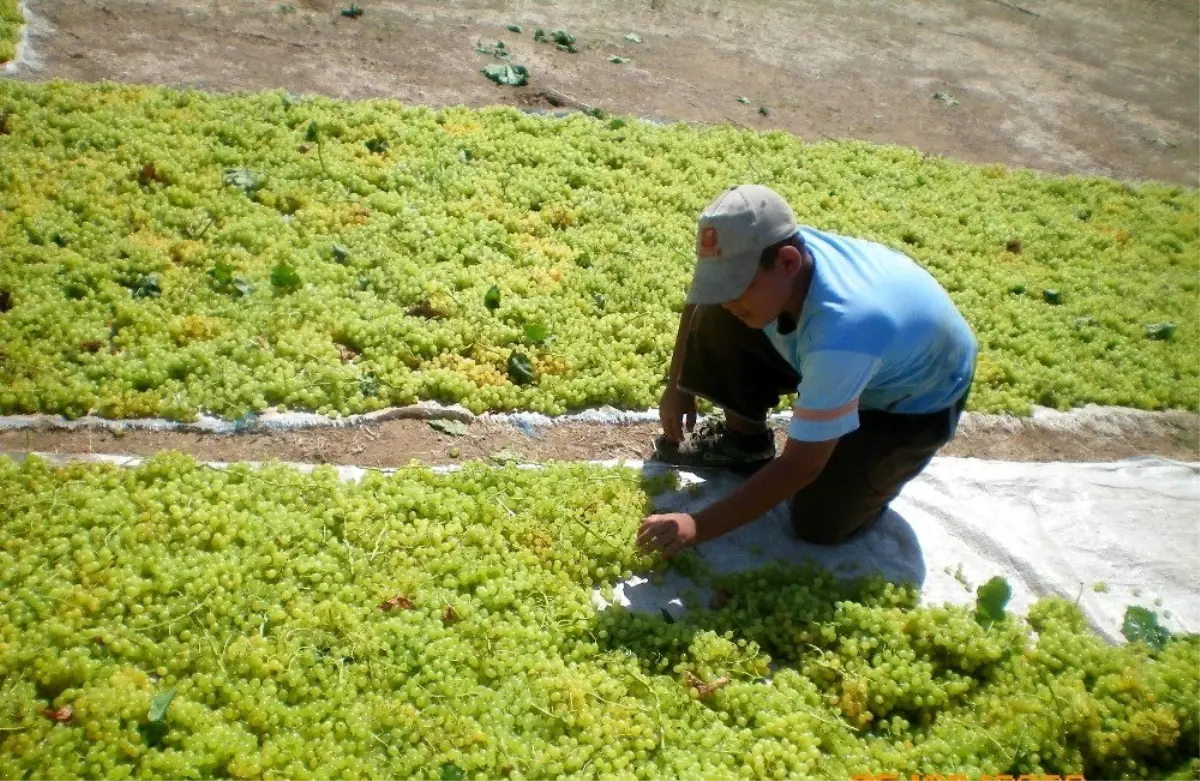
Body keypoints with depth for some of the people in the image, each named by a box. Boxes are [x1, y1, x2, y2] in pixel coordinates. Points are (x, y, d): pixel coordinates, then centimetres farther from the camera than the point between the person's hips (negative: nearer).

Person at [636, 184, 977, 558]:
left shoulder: (841, 331, -45)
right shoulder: (763, 253, -26)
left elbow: (801, 466, -38)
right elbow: (704, 294, 0)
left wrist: (699, 527, -37)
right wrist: (677, 386, 0)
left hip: (918, 399, -6)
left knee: (819, 522, -17)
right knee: (717, 324, -12)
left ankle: (880, 465, 14)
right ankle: (744, 441, 11)